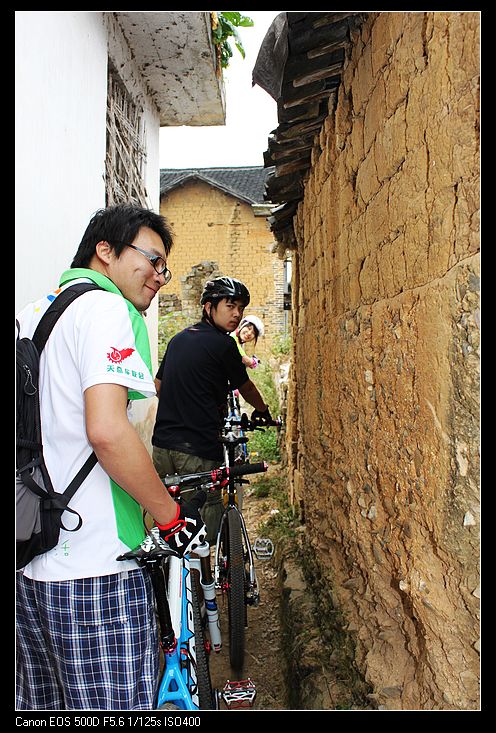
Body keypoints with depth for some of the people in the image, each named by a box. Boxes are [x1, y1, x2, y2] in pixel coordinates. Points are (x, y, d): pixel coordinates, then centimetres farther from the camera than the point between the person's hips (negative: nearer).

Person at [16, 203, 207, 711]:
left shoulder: (30, 315, 14)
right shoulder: (106, 309, -13)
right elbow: (106, 430, -25)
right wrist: (171, 515, -15)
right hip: (92, 568, -9)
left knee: (41, 705, 22)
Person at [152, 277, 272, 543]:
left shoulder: (177, 339, 14)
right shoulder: (223, 344, -7)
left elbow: (158, 385, 24)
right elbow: (245, 387, 7)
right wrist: (263, 410, 26)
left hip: (162, 442, 8)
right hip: (198, 448, -8)